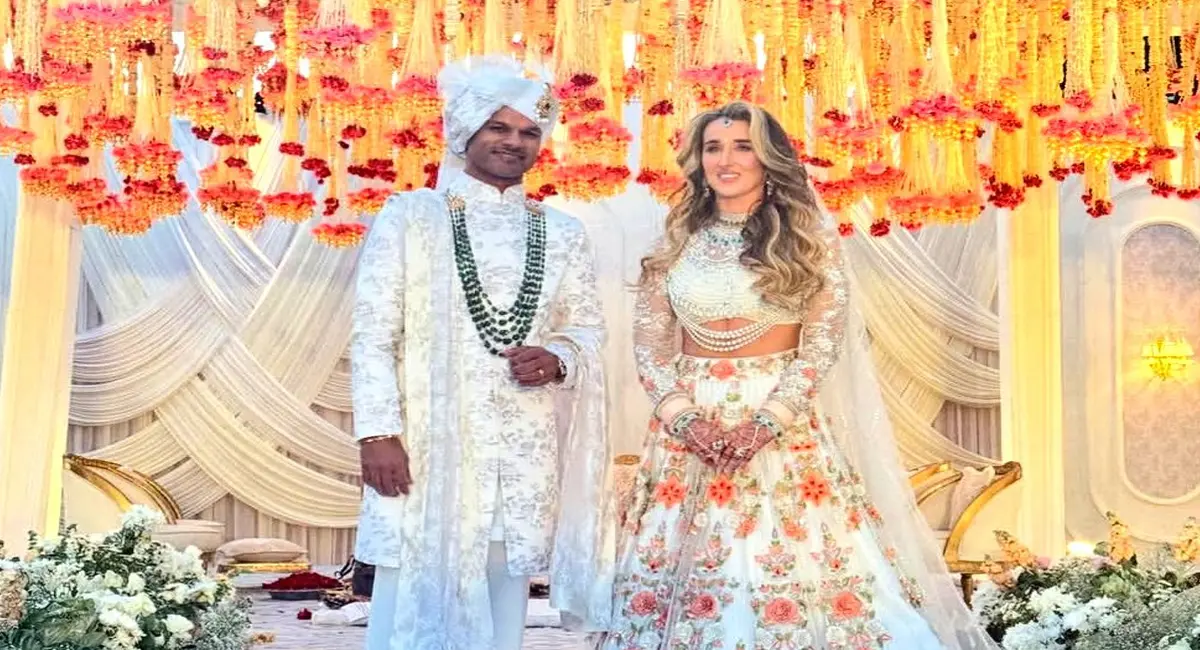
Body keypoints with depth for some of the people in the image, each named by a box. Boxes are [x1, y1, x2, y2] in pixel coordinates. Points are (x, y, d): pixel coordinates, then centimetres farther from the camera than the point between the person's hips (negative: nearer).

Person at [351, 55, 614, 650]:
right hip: (429, 445, -3)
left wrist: (558, 360, -7)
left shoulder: (562, 233, 11)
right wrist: (378, 433, -11)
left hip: (526, 454, 4)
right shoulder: (409, 215, 0)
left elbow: (588, 328, 15)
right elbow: (373, 334, -3)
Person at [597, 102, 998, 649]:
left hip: (784, 423, -2)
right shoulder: (675, 241, 8)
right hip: (688, 427, 2)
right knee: (681, 562, 2)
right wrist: (683, 417, -10)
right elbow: (648, 341, 5)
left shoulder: (809, 237, 2)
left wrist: (765, 420, -14)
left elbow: (824, 340, -4)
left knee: (792, 561, -6)